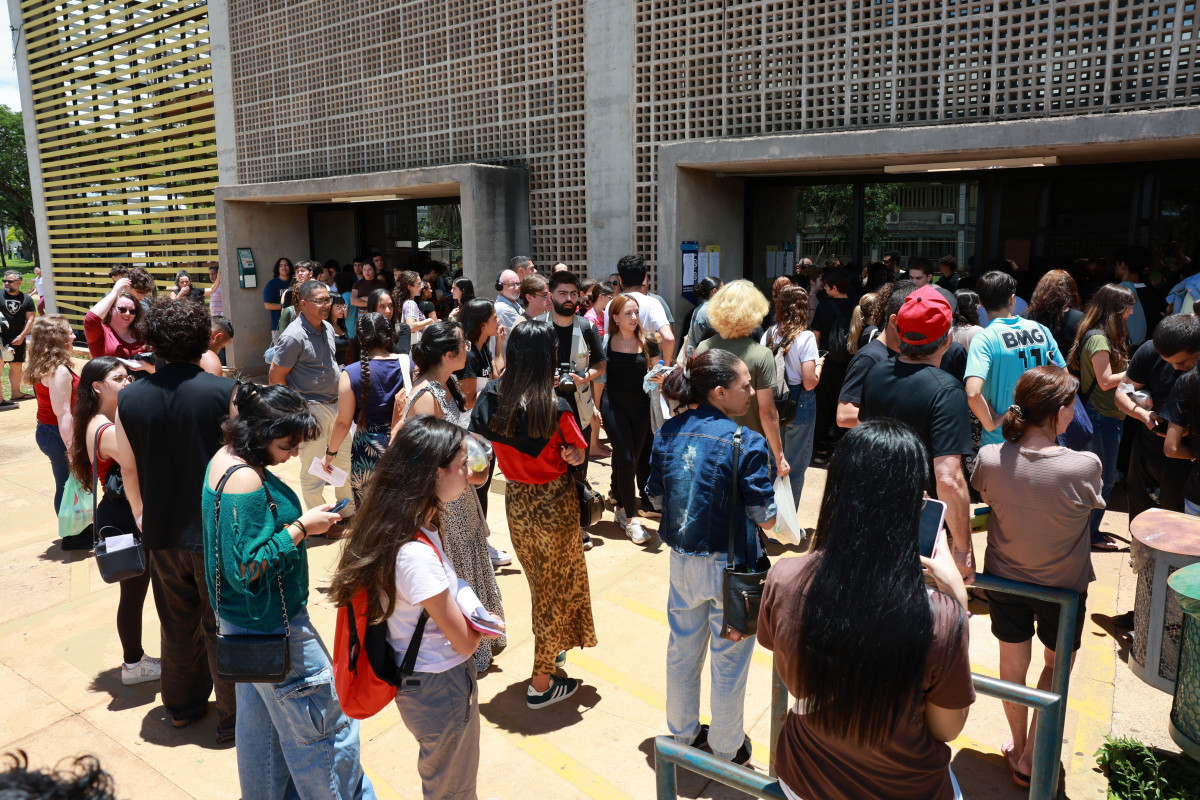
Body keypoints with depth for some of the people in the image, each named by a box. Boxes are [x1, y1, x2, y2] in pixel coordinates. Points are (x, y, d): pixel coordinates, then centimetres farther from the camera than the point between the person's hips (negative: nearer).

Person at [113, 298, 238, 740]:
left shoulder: (129, 398, -4)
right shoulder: (224, 392, -17)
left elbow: (128, 467, 5)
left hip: (162, 531, 4)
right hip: (217, 530, -4)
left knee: (177, 622, 21)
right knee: (222, 625, 10)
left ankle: (182, 705, 38)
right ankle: (232, 717, 22)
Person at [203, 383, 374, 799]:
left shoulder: (224, 458, 2)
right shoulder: (246, 481, -29)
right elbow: (247, 567, -29)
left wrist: (299, 520, 6)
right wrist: (301, 527, -23)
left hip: (241, 621, 11)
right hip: (272, 625, -11)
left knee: (259, 714, 26)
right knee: (326, 719, 5)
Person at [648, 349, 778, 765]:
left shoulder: (668, 432, -6)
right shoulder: (746, 443, -22)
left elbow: (656, 498, 3)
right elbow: (766, 519, -16)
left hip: (682, 560, 5)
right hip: (728, 566, -5)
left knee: (683, 649, 23)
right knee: (729, 660, 15)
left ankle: (683, 733, 43)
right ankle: (726, 747, 35)